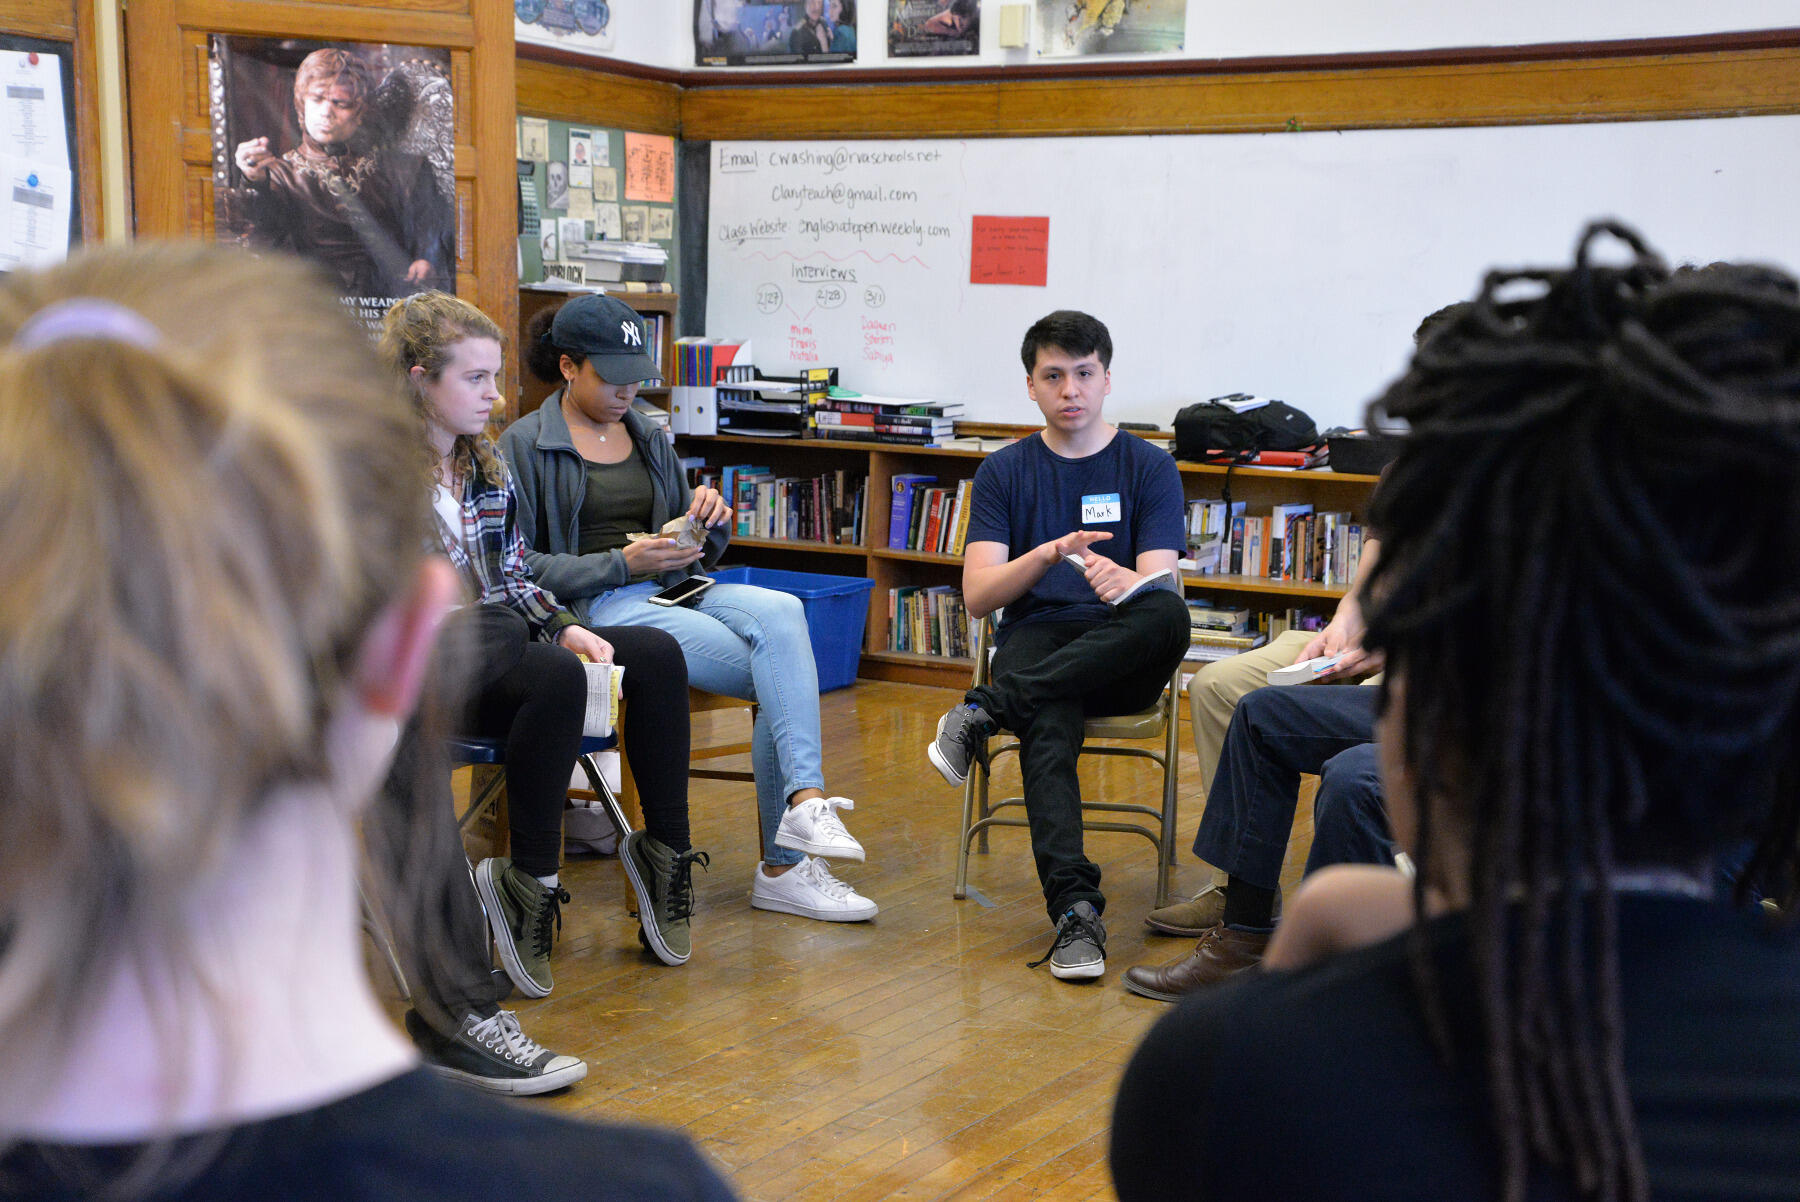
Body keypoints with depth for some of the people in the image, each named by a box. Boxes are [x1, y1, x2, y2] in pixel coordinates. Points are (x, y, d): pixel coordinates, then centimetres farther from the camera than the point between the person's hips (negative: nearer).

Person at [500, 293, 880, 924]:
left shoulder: (649, 438, 21)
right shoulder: (524, 445, 4)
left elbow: (699, 553, 24)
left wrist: (712, 520, -1)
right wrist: (622, 564, -14)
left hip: (670, 592, 6)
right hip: (595, 608, -5)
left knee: (780, 610, -28)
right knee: (780, 677, -25)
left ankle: (805, 802, -34)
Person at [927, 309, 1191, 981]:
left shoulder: (1149, 467, 9)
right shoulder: (1004, 472, 13)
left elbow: (1161, 585, -4)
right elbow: (978, 597, 1)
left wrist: (1120, 579, -29)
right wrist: (1048, 554, -19)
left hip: (1122, 660, 0)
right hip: (1036, 641, 0)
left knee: (1168, 616, -37)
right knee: (1049, 725, -37)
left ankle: (988, 711, -33)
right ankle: (1075, 909, -45)